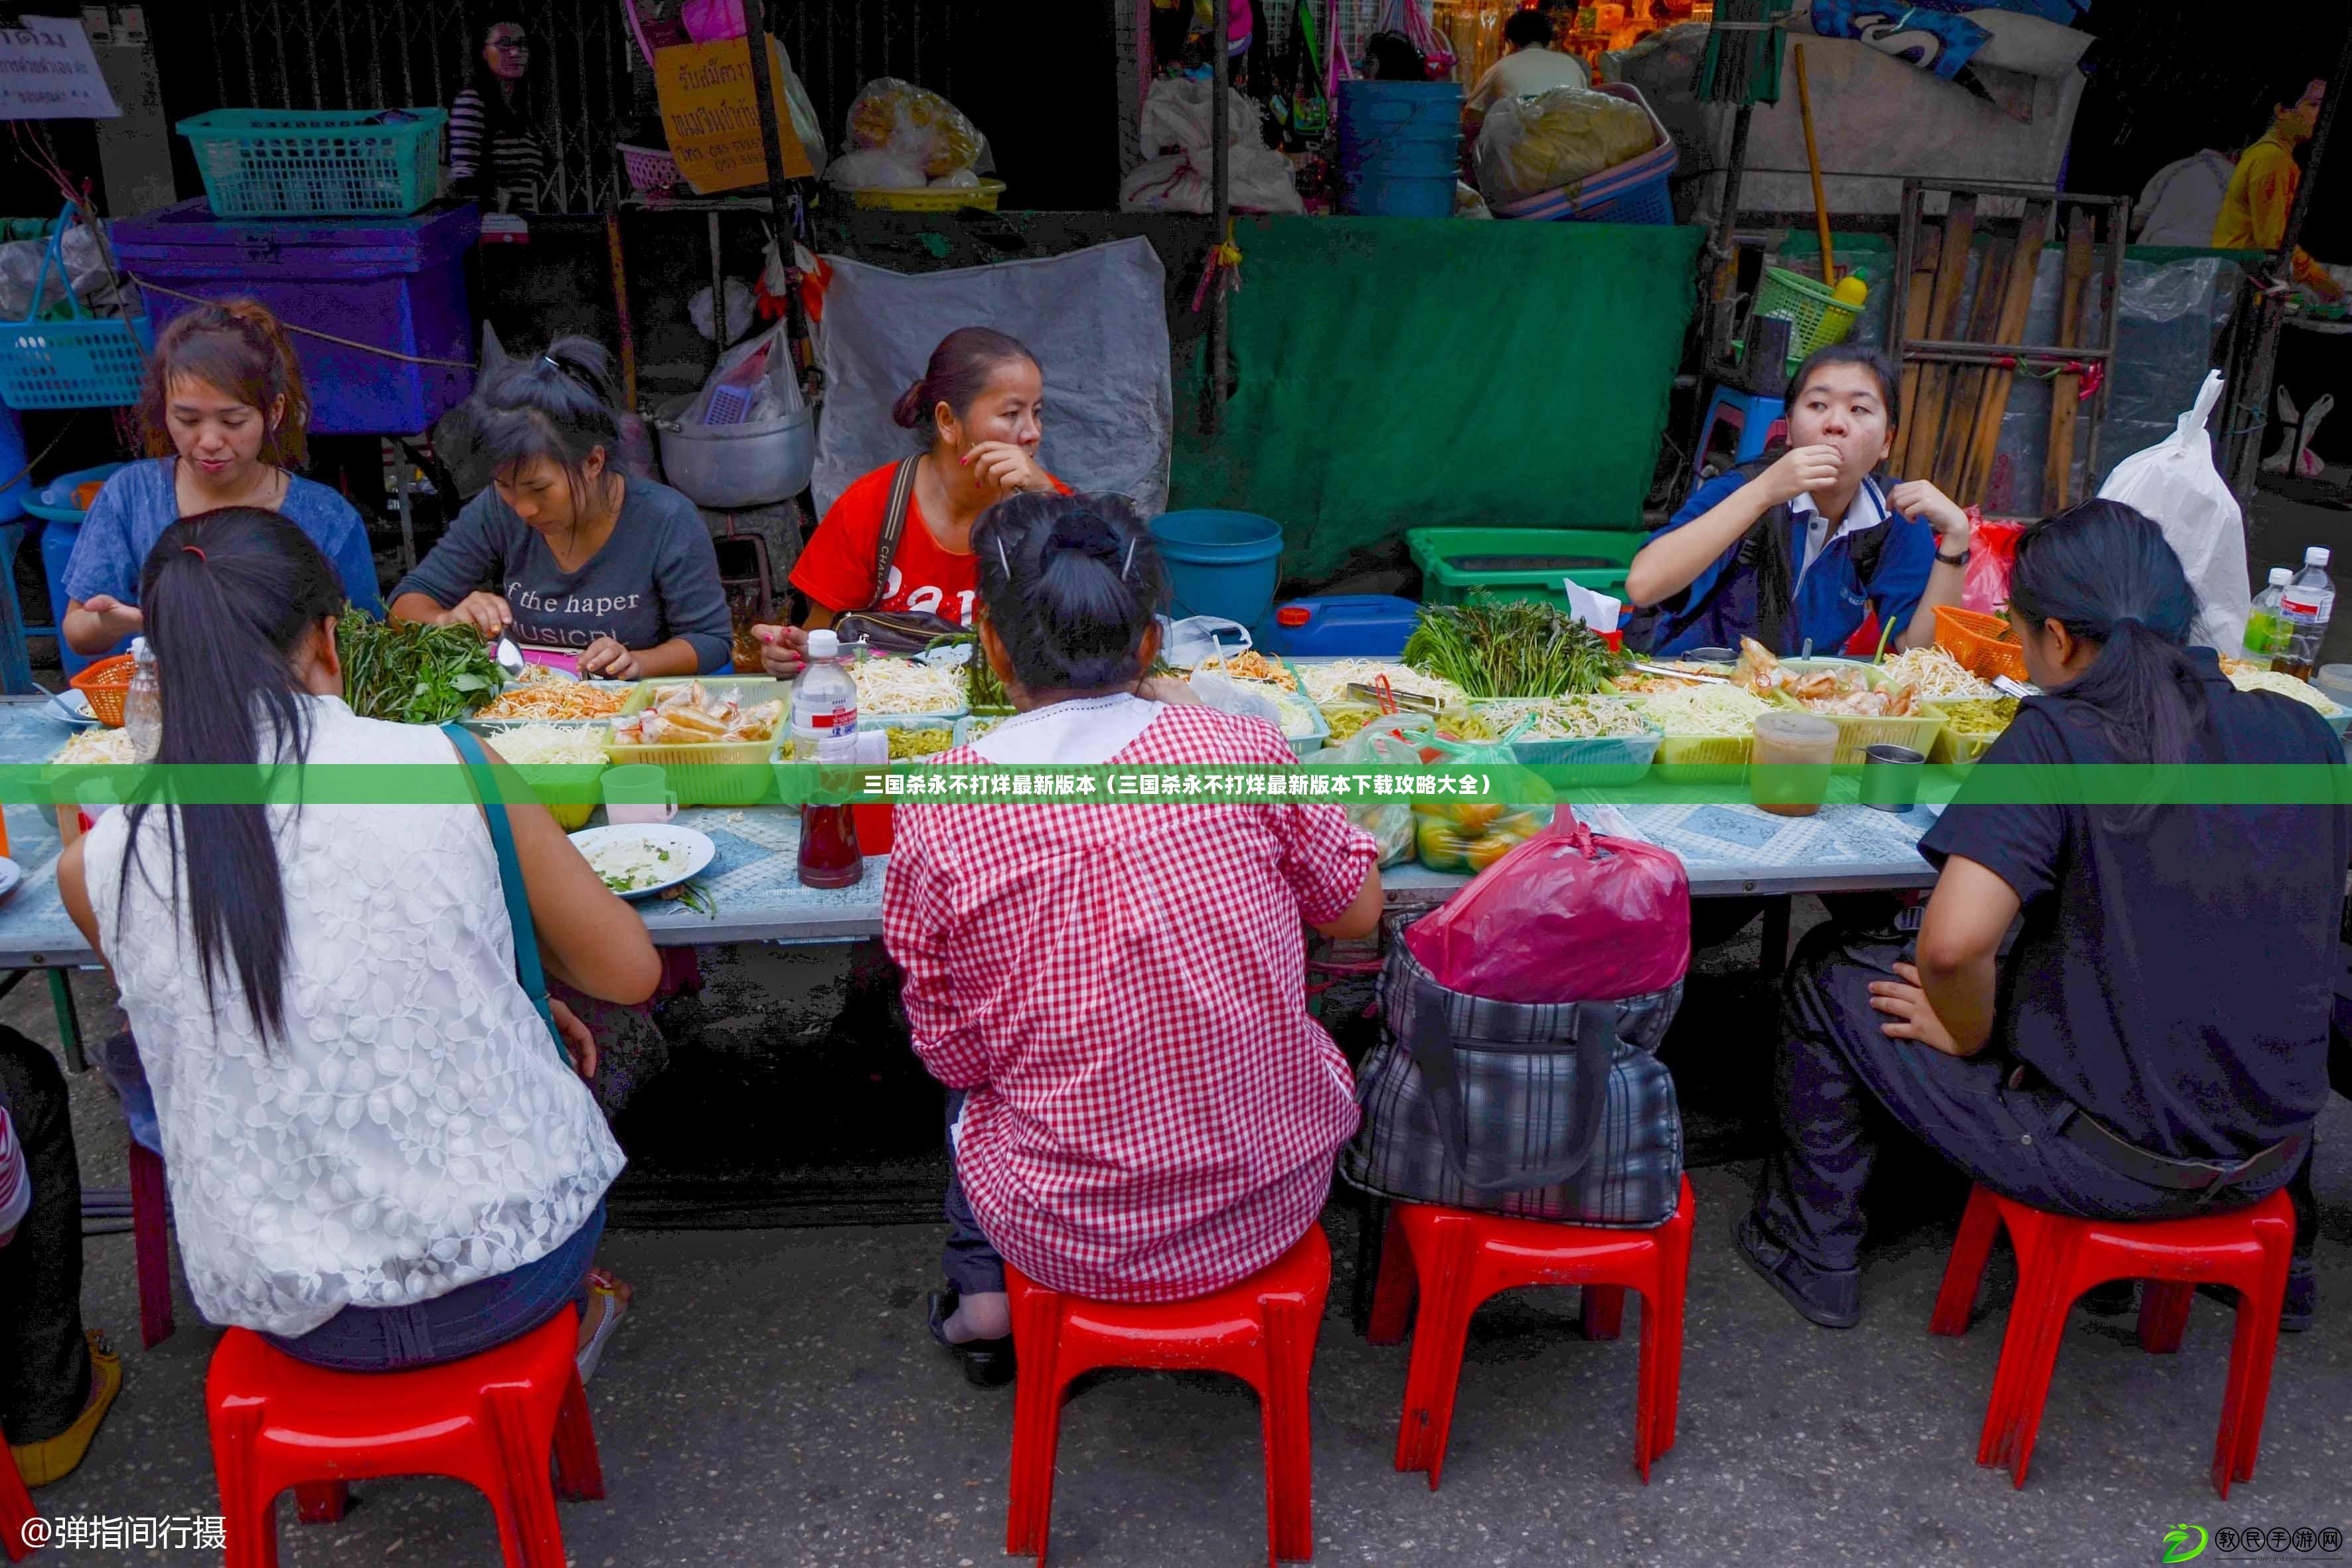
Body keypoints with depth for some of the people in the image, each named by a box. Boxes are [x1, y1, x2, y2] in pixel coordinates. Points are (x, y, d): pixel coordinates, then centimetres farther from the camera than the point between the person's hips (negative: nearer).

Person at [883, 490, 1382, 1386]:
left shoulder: (937, 814, -16)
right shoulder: (1244, 753, -14)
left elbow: (954, 1053, -6)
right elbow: (1357, 910, 3)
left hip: (1073, 1244, 0)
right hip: (1276, 1207, 1)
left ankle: (983, 1298, 40)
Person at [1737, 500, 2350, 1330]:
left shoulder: (2057, 738, -19)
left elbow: (1951, 942, -30)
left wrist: (1968, 1034, -9)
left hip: (2109, 1164, -6)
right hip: (2267, 1163, 7)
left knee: (1831, 972, 11)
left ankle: (1809, 1248, 26)